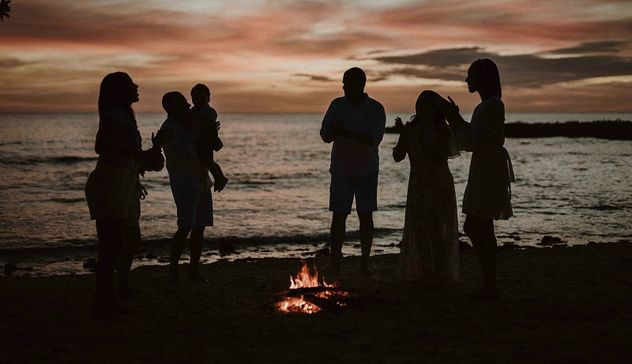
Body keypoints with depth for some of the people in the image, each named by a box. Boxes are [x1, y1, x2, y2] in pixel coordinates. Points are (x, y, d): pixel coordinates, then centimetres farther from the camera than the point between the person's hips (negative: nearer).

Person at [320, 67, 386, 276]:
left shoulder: (375, 109, -6)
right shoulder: (337, 105, 2)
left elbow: (374, 140, -17)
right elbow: (325, 136, 2)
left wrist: (346, 133, -26)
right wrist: (334, 131, -21)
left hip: (367, 171, -1)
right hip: (340, 170, 1)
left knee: (365, 216, 3)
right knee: (338, 216, -2)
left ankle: (365, 262, 11)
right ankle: (334, 262, 1)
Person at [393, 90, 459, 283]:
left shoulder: (443, 131, -9)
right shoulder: (411, 128, 2)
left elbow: (439, 159, -19)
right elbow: (398, 156, 0)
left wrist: (421, 142, -24)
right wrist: (403, 136, -15)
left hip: (440, 187, -4)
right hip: (418, 185, 4)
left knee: (437, 229, -4)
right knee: (418, 228, 5)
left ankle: (440, 273, 5)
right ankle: (424, 272, 15)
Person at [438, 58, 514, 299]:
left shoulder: (493, 105, -15)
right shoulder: (486, 105, 16)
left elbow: (475, 141, -22)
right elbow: (473, 140, 21)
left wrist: (455, 118, -15)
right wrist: (454, 118, 16)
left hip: (488, 171, -10)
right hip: (484, 171, 10)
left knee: (474, 228, -10)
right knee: (483, 230, 11)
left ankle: (490, 286, -7)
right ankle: (490, 285, 16)